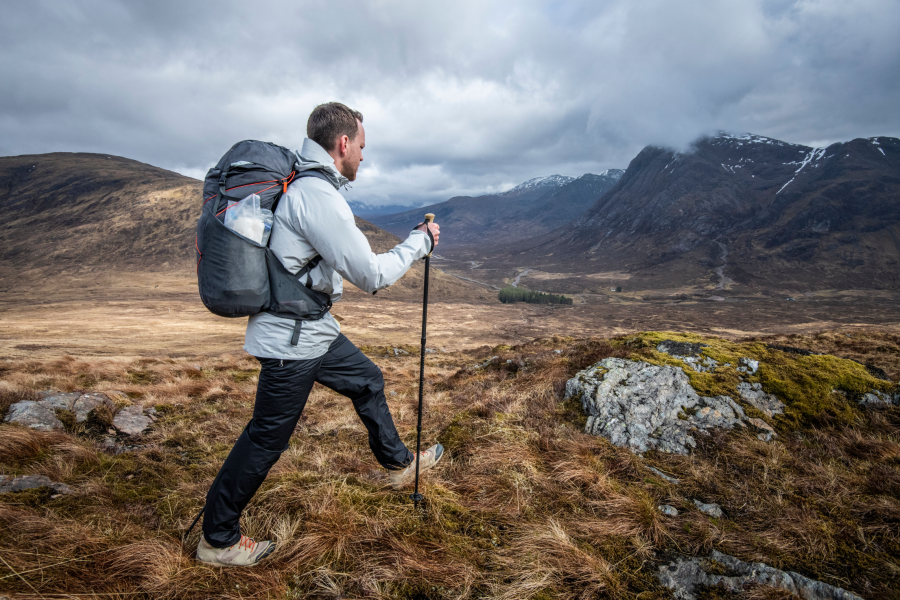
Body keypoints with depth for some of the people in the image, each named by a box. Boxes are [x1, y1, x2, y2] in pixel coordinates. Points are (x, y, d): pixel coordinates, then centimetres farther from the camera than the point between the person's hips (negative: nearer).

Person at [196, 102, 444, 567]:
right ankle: (217, 540, 23)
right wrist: (420, 241, -10)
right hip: (291, 341, -10)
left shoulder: (302, 186, 9)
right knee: (266, 438, 3)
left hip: (314, 329, 10)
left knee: (367, 380, 21)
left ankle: (399, 464, 41)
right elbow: (372, 275, -23)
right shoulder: (318, 196, -23)